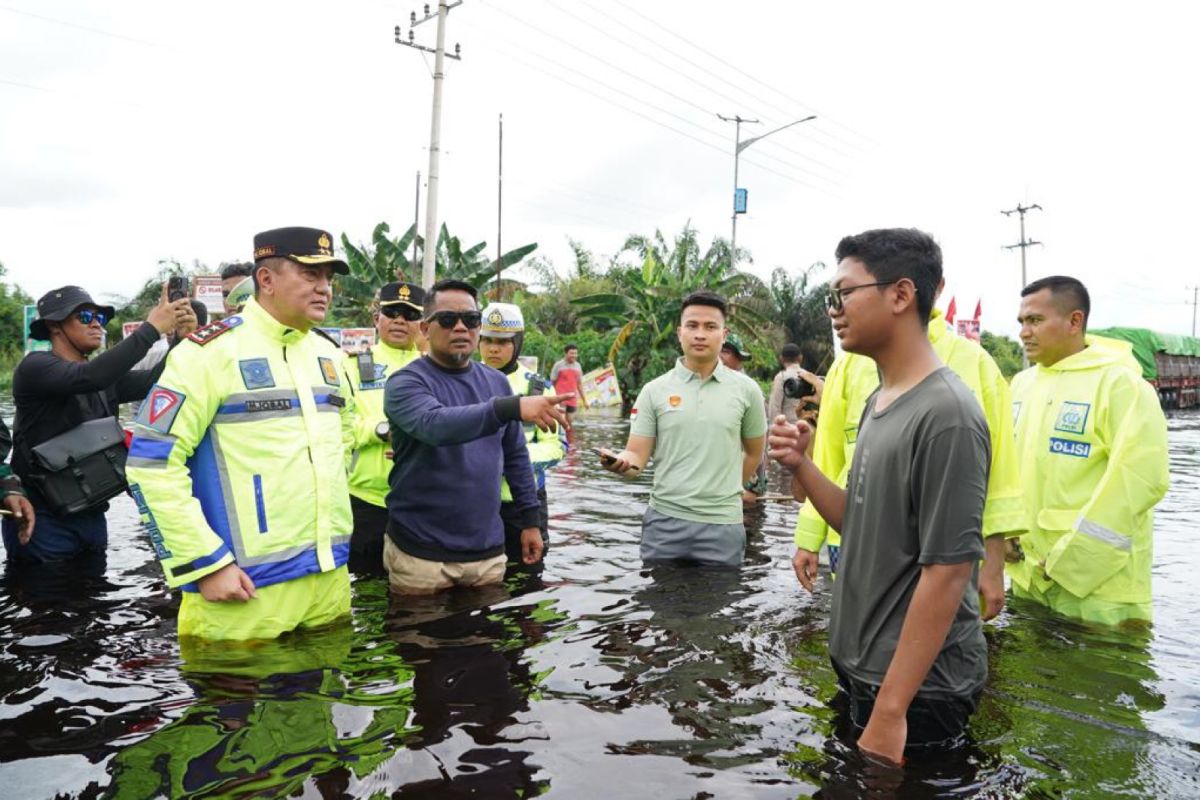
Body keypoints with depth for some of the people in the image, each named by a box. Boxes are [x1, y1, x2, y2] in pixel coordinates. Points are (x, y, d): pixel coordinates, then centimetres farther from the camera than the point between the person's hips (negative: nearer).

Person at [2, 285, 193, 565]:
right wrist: (151, 328, -32)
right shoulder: (35, 366, -11)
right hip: (43, 521, -6)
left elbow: (156, 379, -7)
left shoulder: (105, 378, 9)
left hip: (92, 516, 7)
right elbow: (90, 377, -30)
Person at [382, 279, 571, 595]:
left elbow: (516, 456, 13)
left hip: (488, 550, 5)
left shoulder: (497, 382, 7)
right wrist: (512, 407, -41)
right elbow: (435, 424, -31)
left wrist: (529, 519, 10)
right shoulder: (407, 382, -9)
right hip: (420, 552, -4)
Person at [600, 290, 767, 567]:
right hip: (664, 520, 0)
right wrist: (619, 462, -22)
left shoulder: (746, 389, 1)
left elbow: (754, 453, 14)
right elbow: (637, 456, -2)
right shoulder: (654, 391, 0)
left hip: (723, 524, 0)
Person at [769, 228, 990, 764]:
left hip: (918, 687, -8)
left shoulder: (946, 414, -22)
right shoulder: (878, 402, 6)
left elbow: (947, 570, -24)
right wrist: (801, 465, -7)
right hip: (862, 668, 8)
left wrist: (890, 710, -22)